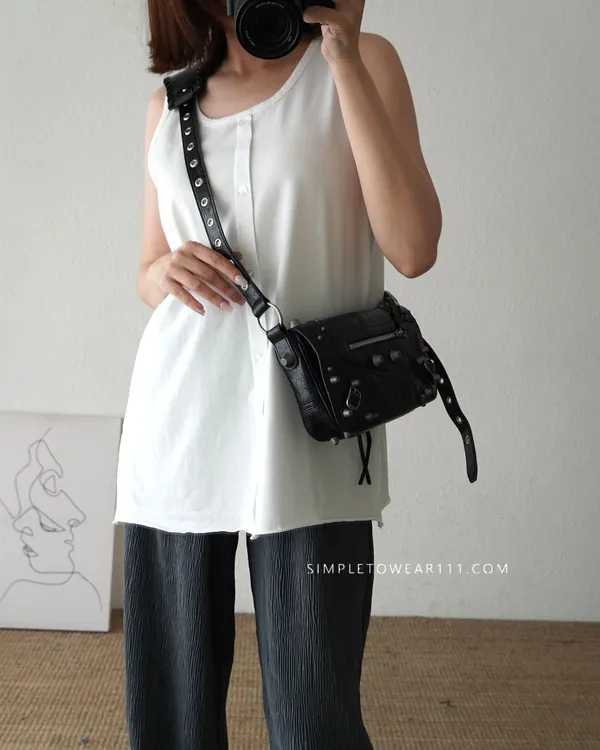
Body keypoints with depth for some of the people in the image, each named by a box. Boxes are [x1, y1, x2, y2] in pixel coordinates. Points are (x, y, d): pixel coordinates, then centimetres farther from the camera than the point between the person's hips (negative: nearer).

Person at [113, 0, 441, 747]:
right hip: (176, 426, 4)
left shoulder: (359, 62, 5)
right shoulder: (169, 103, 15)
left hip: (307, 433, -3)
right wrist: (163, 272, -4)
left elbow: (413, 249, -9)